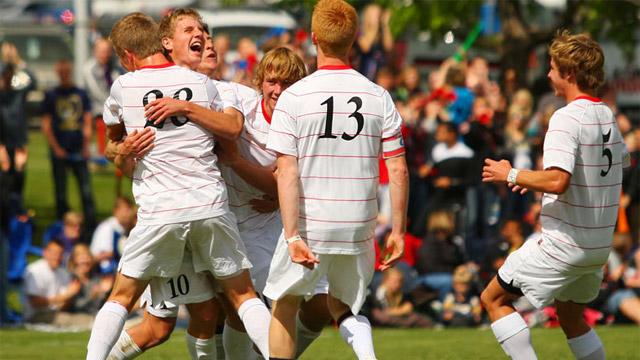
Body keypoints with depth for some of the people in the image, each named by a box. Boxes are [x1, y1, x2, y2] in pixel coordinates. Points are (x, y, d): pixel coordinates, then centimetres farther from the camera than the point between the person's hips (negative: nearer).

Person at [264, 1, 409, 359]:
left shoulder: (293, 98, -8)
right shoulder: (378, 97, -2)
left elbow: (287, 173, -13)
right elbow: (398, 170, -2)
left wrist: (292, 236, -15)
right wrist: (398, 232, 5)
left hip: (310, 222, -2)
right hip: (359, 226, 2)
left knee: (284, 303, 19)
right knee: (344, 306, 21)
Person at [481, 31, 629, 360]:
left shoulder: (567, 118, -18)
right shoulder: (608, 117, 8)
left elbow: (557, 181, -30)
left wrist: (511, 175, -15)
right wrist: (537, 181, 19)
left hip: (563, 243, -8)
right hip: (600, 244, 8)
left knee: (493, 299, 3)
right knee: (570, 316, 25)